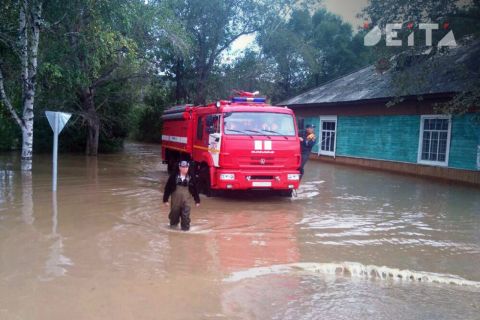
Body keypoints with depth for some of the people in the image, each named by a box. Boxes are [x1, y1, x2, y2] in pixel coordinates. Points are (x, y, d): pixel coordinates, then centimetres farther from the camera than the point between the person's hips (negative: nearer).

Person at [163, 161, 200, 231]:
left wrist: (197, 200, 6)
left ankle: (185, 226, 11)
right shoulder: (174, 176, -10)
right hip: (175, 200, 0)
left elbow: (194, 189, 4)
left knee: (186, 214, -5)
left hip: (185, 200, 0)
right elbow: (167, 188, -6)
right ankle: (173, 224, 41)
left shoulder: (190, 178, -3)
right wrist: (165, 199, -6)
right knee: (174, 212, 15)